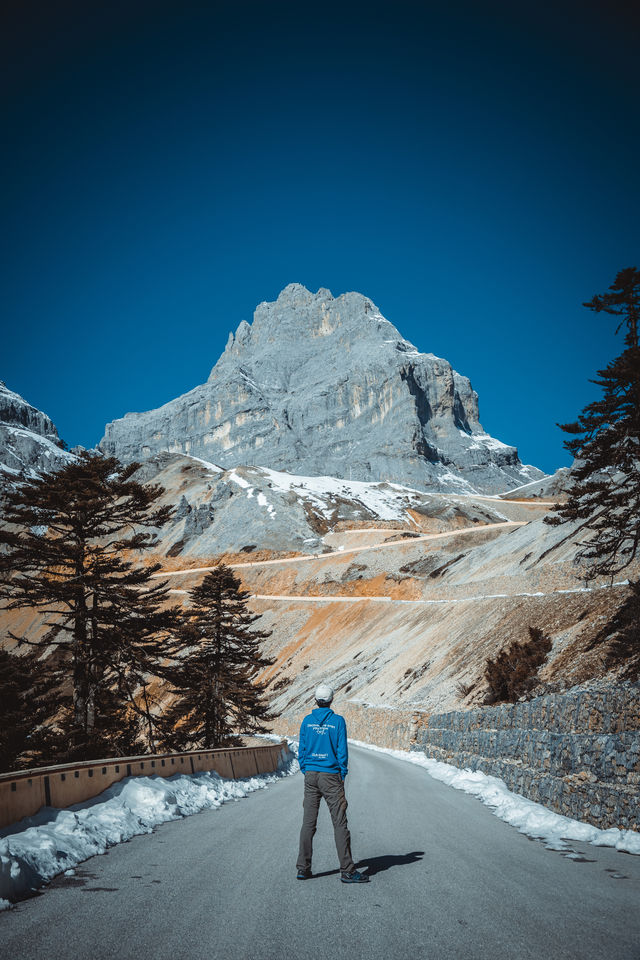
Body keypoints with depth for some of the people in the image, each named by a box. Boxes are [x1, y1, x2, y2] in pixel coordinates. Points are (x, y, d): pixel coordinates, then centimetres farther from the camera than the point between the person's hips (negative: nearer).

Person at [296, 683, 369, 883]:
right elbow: (342, 750, -5)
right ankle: (347, 870, -2)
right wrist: (342, 774, 3)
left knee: (308, 822, 8)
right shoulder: (338, 721, -6)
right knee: (340, 823, -1)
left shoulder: (307, 721, 3)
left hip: (311, 776, 4)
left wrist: (305, 771, 15)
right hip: (331, 776, -4)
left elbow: (301, 749, 6)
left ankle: (303, 868, 11)